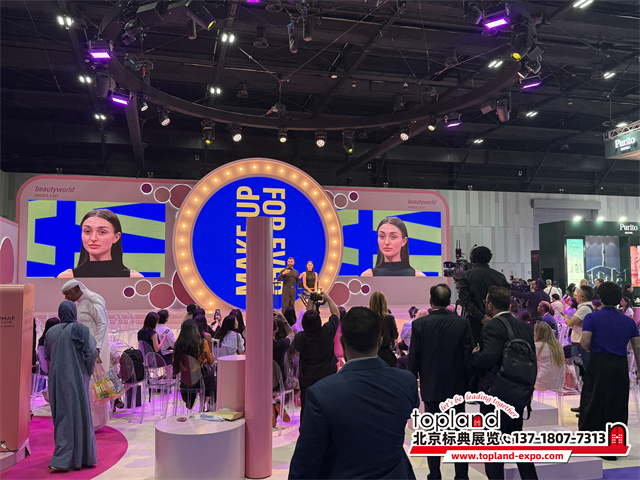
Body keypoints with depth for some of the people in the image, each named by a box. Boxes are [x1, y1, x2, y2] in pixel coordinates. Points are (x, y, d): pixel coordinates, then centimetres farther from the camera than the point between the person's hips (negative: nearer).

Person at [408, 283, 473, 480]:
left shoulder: (419, 324, -10)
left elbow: (414, 358, -6)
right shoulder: (462, 323, -7)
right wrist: (469, 383, 7)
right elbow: (469, 356, -4)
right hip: (457, 387, 1)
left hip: (431, 387, -1)